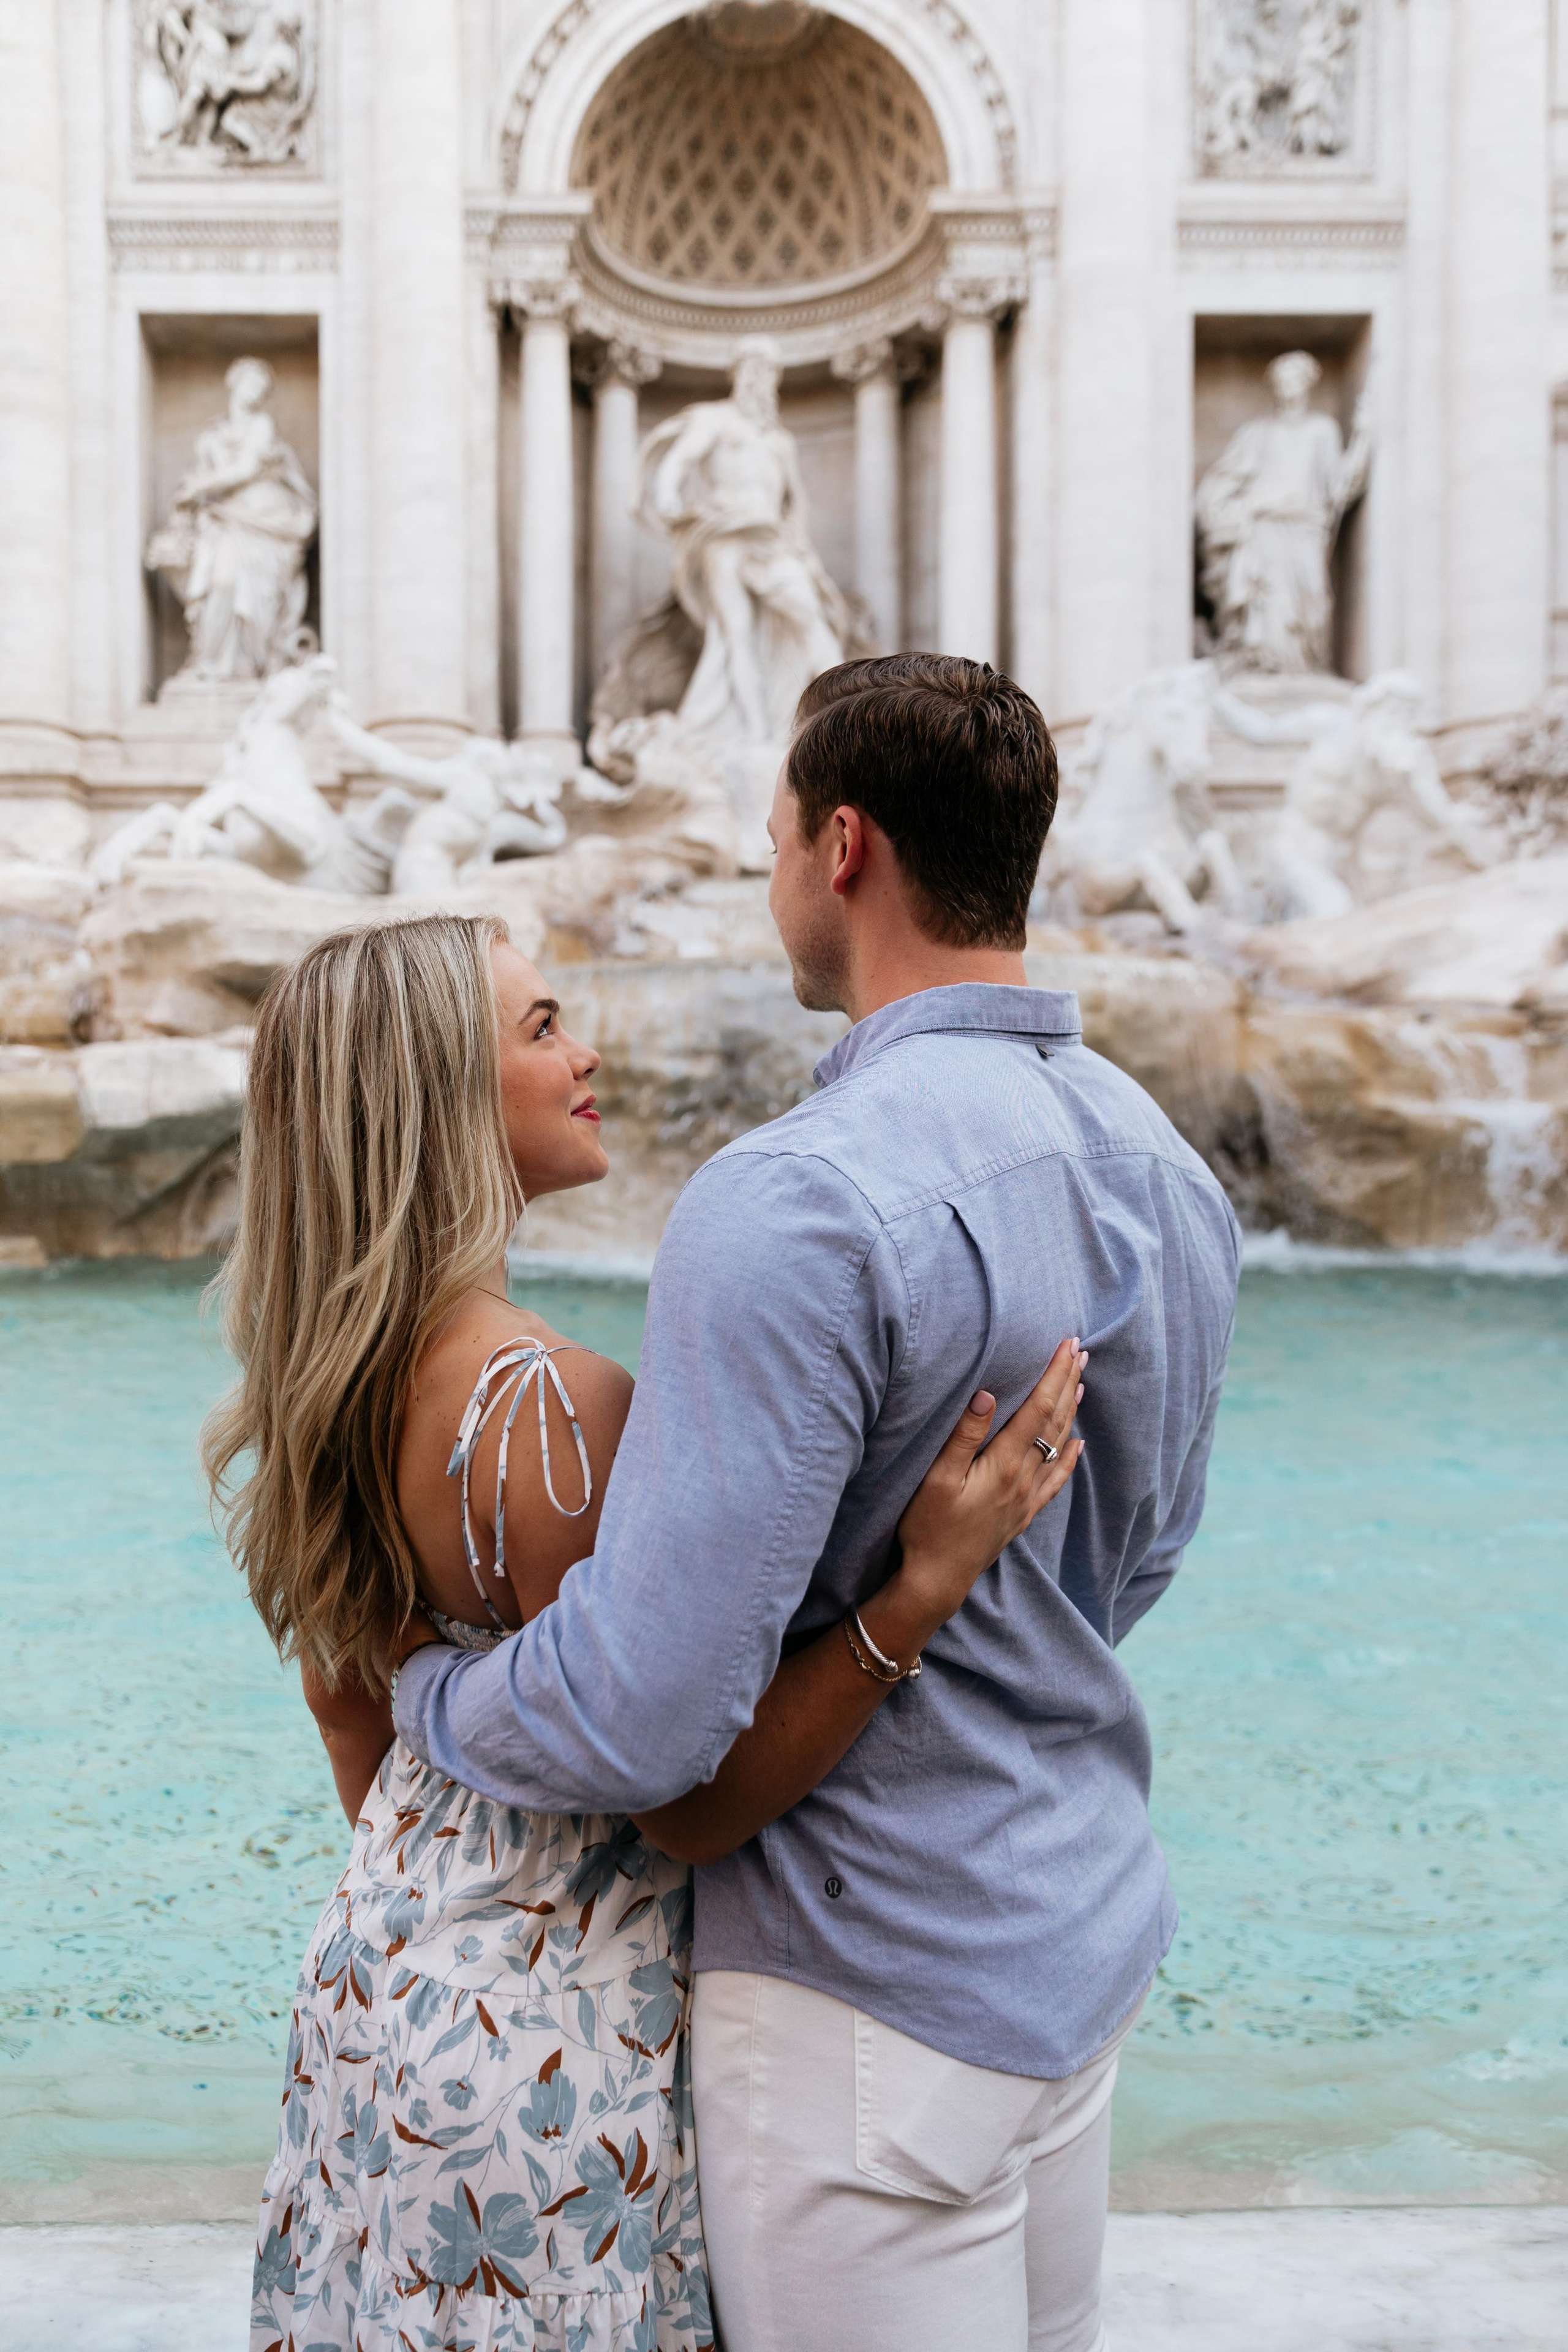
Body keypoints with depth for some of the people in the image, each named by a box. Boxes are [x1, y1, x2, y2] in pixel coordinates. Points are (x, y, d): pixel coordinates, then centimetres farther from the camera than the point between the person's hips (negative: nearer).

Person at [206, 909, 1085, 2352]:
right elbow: (692, 1803, -24)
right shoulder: (550, 1407, -28)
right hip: (555, 2011, -8)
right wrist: (924, 1585, -31)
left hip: (388, 1958, 8)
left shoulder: (326, 1375, -1)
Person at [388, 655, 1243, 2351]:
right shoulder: (1167, 1171, 2)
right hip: (1088, 1938, 9)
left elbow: (638, 1719, -28)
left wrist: (423, 1687, -8)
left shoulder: (797, 1207, -27)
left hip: (874, 1988, -8)